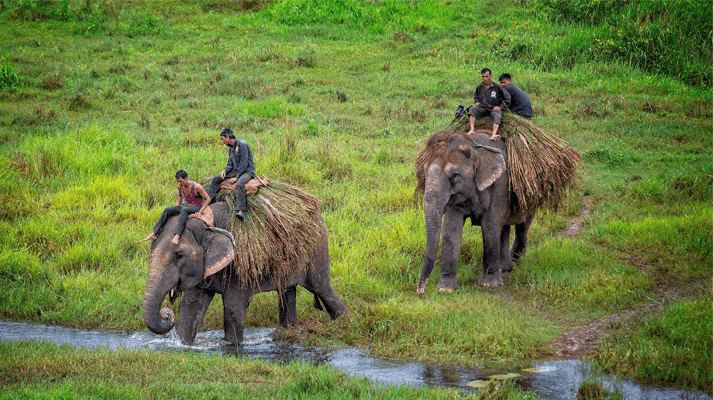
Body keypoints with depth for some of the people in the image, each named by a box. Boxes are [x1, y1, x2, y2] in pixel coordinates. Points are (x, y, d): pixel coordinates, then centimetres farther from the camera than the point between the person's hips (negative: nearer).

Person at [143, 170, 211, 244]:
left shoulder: (196, 187, -22)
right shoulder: (180, 186, -1)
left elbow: (208, 199, -15)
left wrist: (200, 212, -21)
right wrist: (176, 207, 11)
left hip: (197, 207, -7)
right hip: (186, 205, 7)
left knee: (184, 210, -39)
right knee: (167, 210, -13)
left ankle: (177, 236, -52)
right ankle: (154, 234, -19)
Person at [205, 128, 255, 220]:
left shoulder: (242, 145, -16)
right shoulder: (231, 148, 11)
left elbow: (244, 164, -20)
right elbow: (230, 164, 16)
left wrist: (237, 177, -21)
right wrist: (225, 170, -6)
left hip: (247, 171, -9)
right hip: (236, 170, 9)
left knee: (239, 184, -38)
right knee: (216, 179, 3)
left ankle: (241, 211, -47)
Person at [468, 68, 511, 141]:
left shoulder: (497, 86, -5)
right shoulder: (480, 86, 7)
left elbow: (507, 97, 2)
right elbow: (475, 95, 30)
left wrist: (500, 107, -6)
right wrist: (477, 101, 9)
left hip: (494, 108, -3)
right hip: (483, 107, 3)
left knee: (498, 116, -36)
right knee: (472, 109, -25)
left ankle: (494, 135, -59)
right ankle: (472, 130, -38)